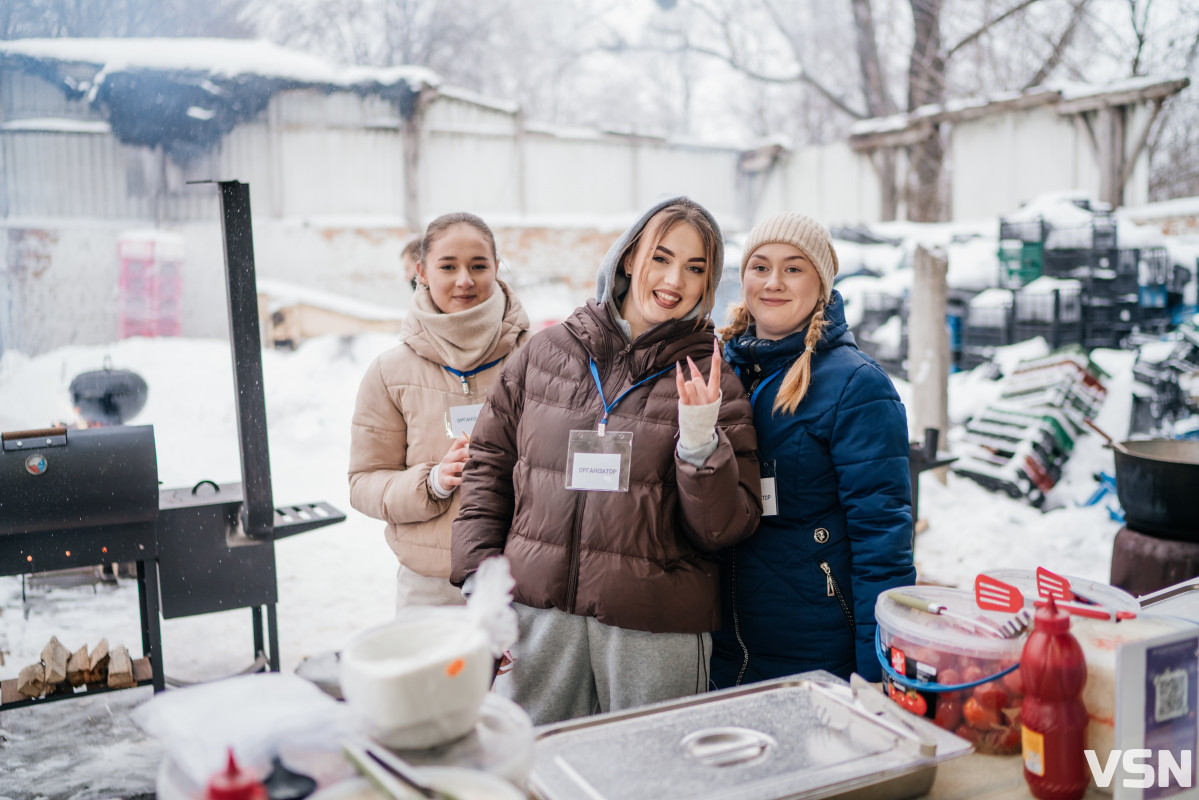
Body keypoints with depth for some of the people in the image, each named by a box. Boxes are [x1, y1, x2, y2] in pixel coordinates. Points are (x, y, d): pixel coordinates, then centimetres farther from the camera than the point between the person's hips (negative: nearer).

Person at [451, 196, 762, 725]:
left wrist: (700, 444, -19)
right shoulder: (545, 352, 6)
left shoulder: (712, 383, 0)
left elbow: (726, 528, -3)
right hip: (539, 614, 2)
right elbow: (488, 465, 12)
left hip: (657, 631, -1)